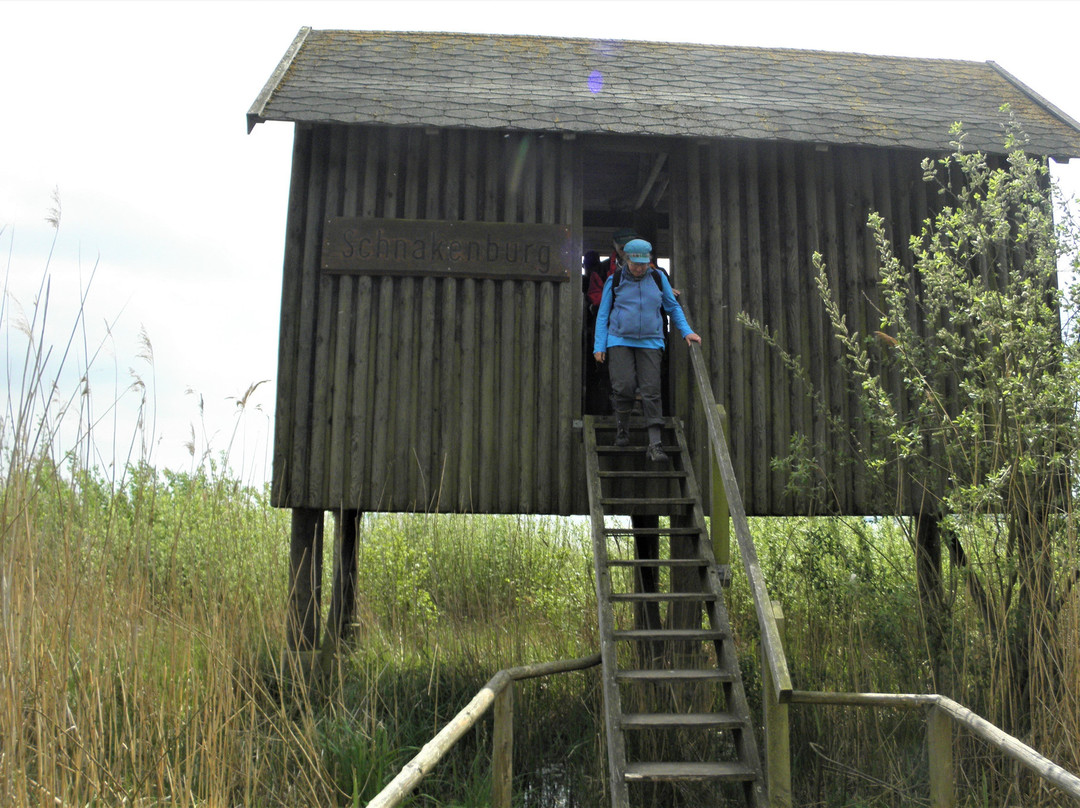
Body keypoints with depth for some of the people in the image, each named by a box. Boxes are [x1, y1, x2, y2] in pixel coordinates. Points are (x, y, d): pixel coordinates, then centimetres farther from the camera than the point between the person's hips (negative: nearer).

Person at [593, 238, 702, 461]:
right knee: (624, 386, -15)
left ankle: (654, 445, -9)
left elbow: (673, 307, 18)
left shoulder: (658, 278, 7)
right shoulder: (615, 280, 3)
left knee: (651, 391, -9)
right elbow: (603, 314, 7)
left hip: (650, 342, 1)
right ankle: (622, 429, 11)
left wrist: (687, 332, 7)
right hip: (619, 340, -1)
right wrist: (599, 346, 0)